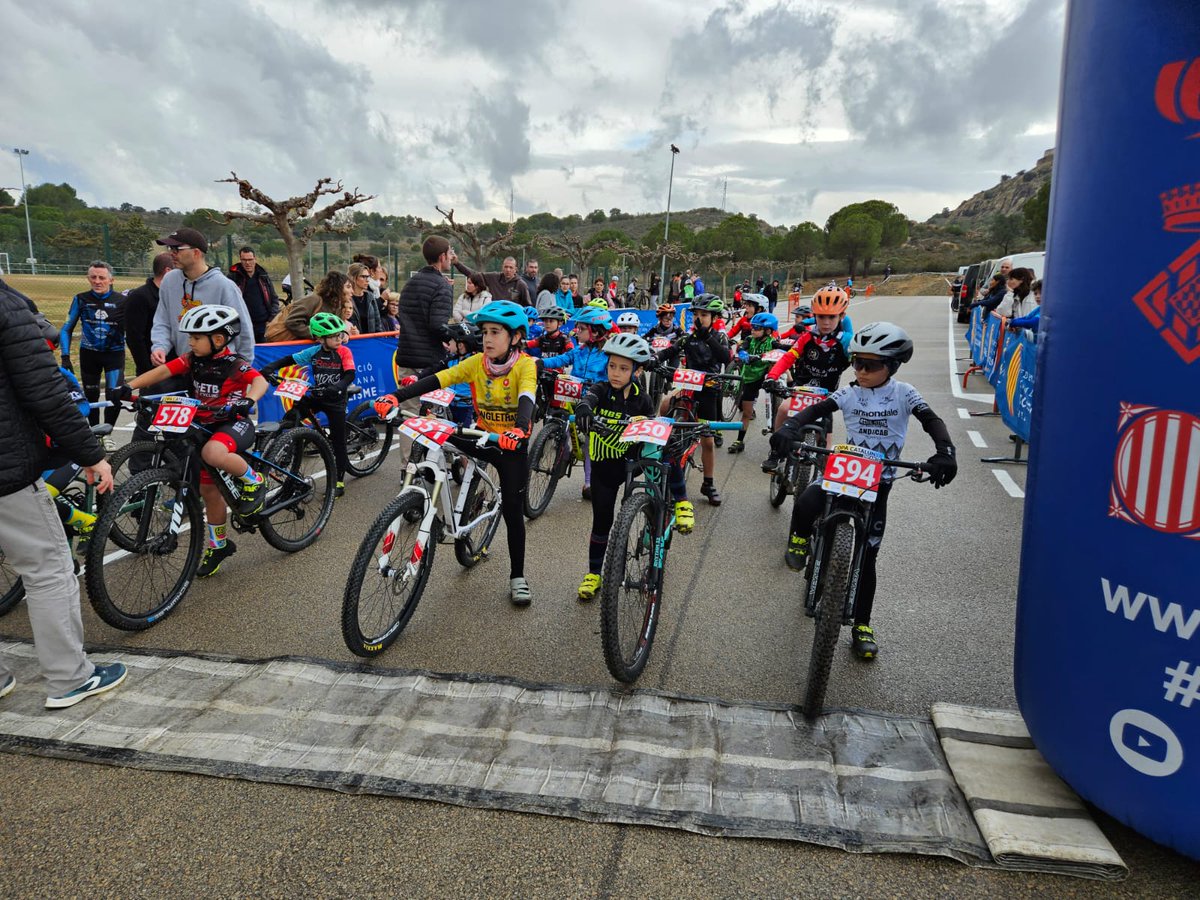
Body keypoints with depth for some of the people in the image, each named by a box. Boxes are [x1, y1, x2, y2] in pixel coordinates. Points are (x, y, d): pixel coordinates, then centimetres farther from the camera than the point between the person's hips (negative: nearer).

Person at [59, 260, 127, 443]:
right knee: (91, 396, 9)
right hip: (89, 354, 2)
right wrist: (65, 357, -11)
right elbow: (66, 329, -2)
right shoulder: (81, 299, -6)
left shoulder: (121, 301, -9)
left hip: (114, 353, -2)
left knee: (114, 397, -12)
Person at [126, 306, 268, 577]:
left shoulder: (234, 364, -15)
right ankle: (218, 545, 29)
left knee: (213, 453, -40)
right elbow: (161, 372, -8)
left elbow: (260, 381, -30)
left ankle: (252, 481, -12)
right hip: (204, 426, 7)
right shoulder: (192, 360, 1)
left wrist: (248, 400, -50)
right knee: (208, 489, 13)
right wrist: (129, 387, -22)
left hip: (234, 423, -7)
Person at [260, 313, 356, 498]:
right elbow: (288, 360, -4)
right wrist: (269, 368, -20)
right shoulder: (314, 352, -5)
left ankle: (339, 481, 10)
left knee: (338, 440, 1)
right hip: (316, 396, 3)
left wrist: (338, 387, -41)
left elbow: (350, 374, -23)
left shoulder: (344, 352, -12)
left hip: (335, 399, -3)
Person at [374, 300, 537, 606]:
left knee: (512, 510, -2)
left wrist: (519, 430, -56)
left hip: (512, 445, -3)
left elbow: (527, 399, -35)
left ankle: (517, 577, 15)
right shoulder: (476, 362, -7)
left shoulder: (525, 365, -17)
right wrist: (395, 397, -30)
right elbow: (435, 380, -17)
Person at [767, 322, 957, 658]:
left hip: (879, 480, 0)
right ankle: (800, 539, 4)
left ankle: (862, 626, 17)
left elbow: (932, 421, -12)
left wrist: (945, 453, -31)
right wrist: (789, 429, -31)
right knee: (805, 504, -32)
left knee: (867, 555, 3)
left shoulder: (903, 394, -4)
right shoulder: (849, 394, -2)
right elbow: (815, 410, -11)